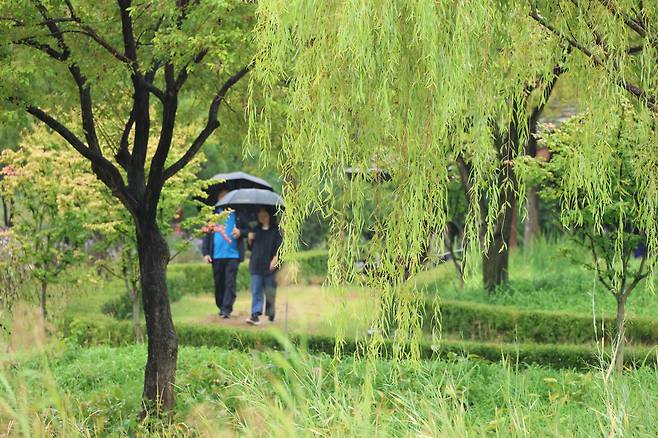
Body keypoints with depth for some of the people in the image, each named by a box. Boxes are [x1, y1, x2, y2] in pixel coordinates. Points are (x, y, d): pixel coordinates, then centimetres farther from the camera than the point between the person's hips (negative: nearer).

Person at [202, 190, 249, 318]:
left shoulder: (237, 215, 7)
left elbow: (248, 230, 9)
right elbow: (207, 233, 8)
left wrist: (240, 232, -14)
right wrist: (205, 252, 0)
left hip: (233, 254, -2)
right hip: (216, 255, 2)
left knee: (230, 282, -9)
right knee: (218, 283, 8)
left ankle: (227, 309, -11)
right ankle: (221, 307, 20)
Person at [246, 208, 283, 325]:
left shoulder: (276, 231, 0)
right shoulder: (256, 230, 15)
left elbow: (279, 246, -6)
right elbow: (251, 247, 20)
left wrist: (275, 259, -19)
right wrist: (250, 239, 0)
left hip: (270, 266, -4)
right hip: (256, 266, 4)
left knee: (270, 291, 4)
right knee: (256, 291, -5)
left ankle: (271, 314, 22)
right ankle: (255, 315, -10)